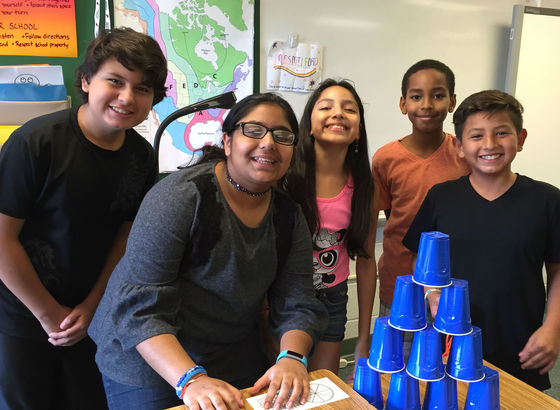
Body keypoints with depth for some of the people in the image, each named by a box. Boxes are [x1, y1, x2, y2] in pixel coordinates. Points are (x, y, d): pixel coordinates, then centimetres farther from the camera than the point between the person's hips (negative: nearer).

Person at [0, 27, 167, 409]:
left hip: (92, 316, 4)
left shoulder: (142, 158, -5)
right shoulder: (35, 142, -21)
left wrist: (91, 306, -3)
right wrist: (50, 314, -11)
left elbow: (126, 234, 2)